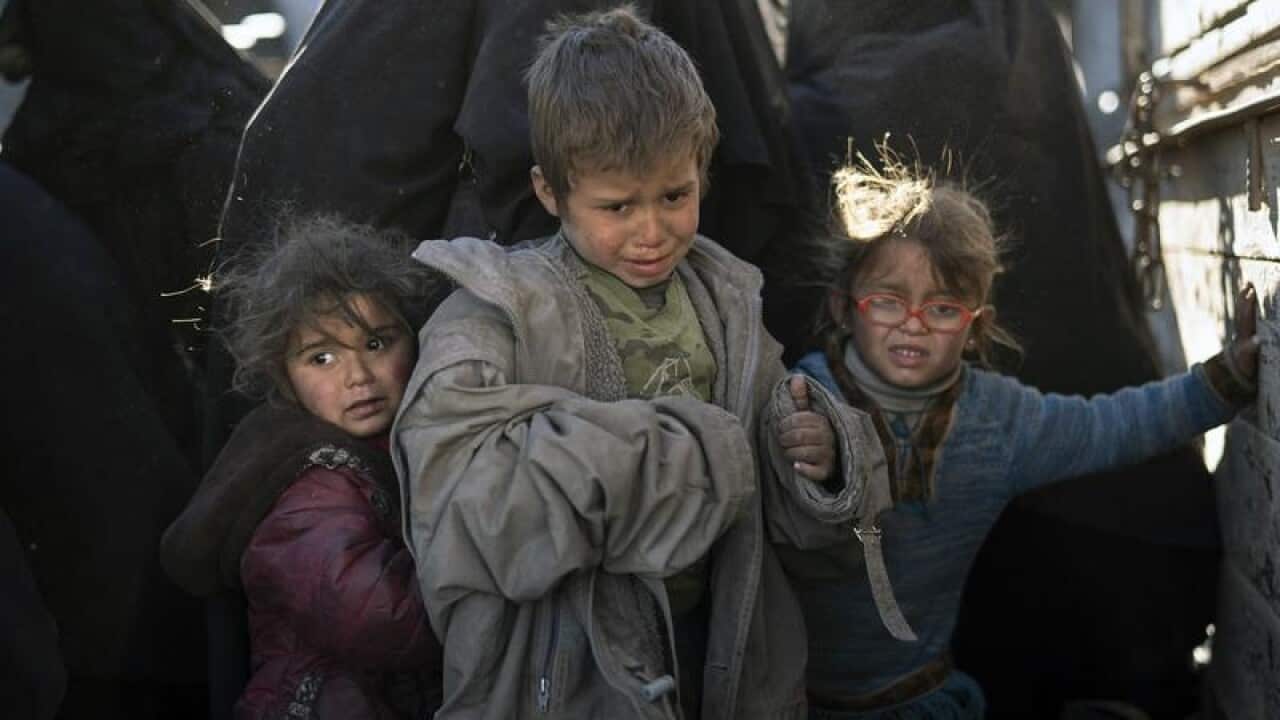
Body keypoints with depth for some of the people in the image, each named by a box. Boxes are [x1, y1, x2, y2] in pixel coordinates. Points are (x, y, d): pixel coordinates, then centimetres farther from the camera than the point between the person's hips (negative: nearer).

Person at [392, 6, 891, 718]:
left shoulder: (725, 301, 3)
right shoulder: (499, 316, -14)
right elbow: (462, 516, -28)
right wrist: (681, 450, -25)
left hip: (725, 659, 5)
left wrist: (819, 450, -14)